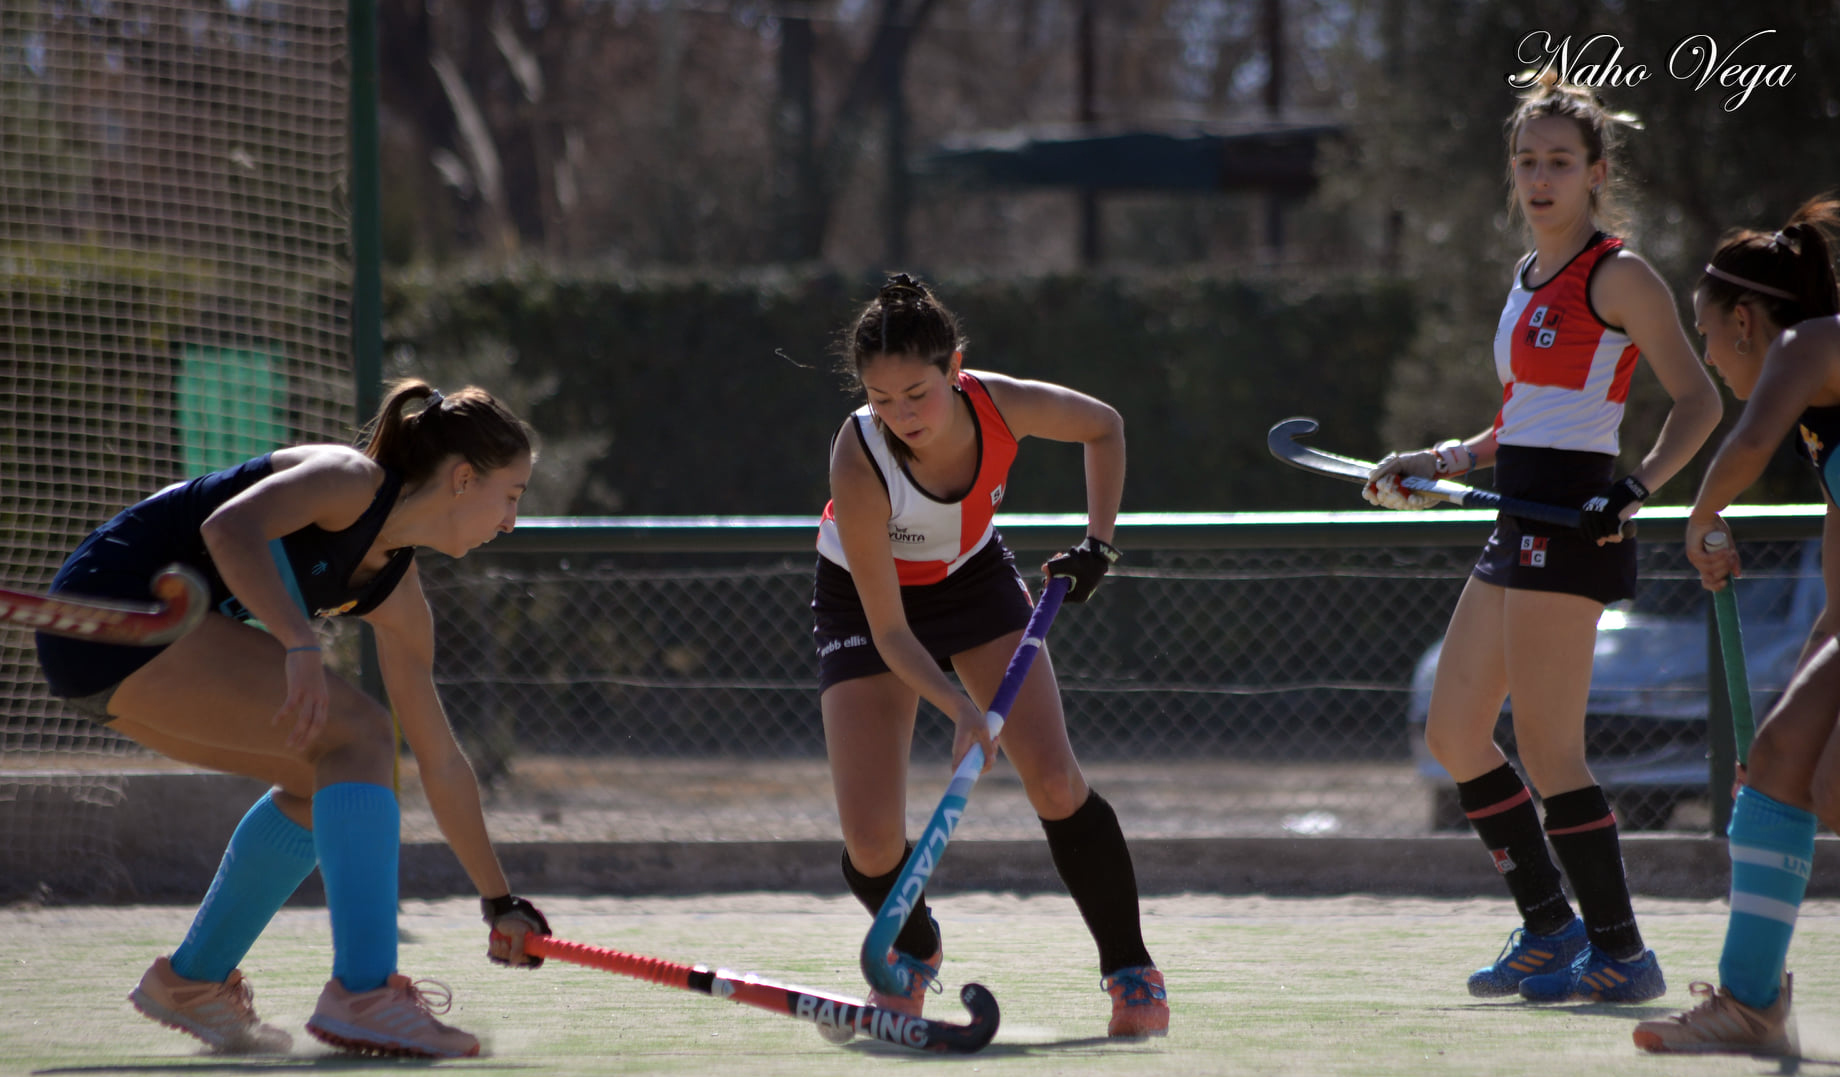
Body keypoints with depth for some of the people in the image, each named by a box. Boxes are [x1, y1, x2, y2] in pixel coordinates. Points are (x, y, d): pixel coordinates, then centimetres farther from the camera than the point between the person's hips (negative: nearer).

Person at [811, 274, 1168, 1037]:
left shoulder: (1005, 407, -28)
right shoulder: (859, 463, -37)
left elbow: (1104, 428, -3)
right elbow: (889, 632, -30)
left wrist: (1098, 542, -11)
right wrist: (960, 708, -44)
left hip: (974, 579, 2)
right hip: (865, 602, -2)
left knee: (1054, 780, -15)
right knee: (871, 840, -12)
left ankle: (1131, 973, 2)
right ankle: (915, 948, 22)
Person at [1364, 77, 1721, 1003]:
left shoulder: (1617, 275, -7)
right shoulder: (1528, 281, 18)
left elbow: (1697, 400, -12)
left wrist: (1641, 484, -25)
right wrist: (1431, 466, 21)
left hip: (1573, 521, -9)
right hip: (1520, 528, 9)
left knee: (1548, 753, -8)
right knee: (1453, 734, 11)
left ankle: (1620, 953, 0)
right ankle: (1549, 927, 21)